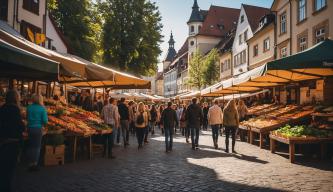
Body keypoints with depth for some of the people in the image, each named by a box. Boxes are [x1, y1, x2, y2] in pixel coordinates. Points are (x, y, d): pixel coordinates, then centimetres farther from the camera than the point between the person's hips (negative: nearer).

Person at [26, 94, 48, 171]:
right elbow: (45, 121, -13)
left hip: (30, 128, 4)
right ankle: (35, 164, 8)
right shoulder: (42, 108, -11)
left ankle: (31, 164, 20)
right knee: (37, 146, 5)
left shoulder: (29, 107, 1)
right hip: (38, 129, -4)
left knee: (31, 146, 14)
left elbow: (27, 118, 10)